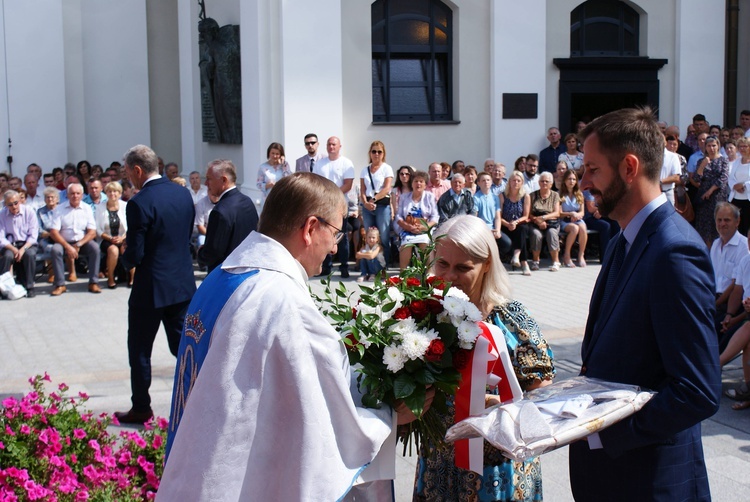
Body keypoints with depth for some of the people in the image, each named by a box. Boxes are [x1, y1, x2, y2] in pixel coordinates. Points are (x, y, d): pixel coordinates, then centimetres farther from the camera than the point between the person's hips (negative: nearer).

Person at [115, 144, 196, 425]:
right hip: (183, 283, 6)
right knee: (183, 345, 13)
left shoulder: (139, 204, -19)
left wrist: (125, 259, 3)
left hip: (151, 288, -6)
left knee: (140, 350, 10)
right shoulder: (183, 194, 2)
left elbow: (134, 256, -18)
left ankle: (141, 409, 19)